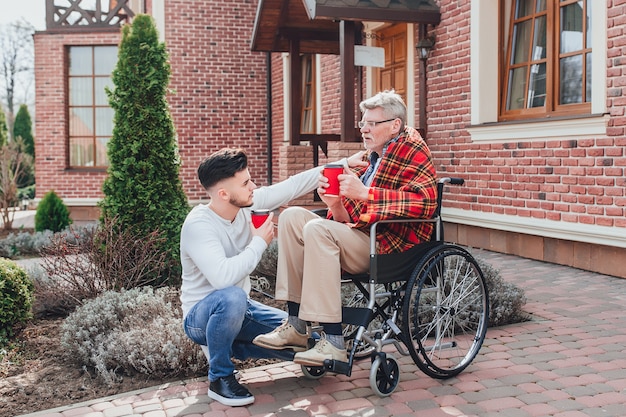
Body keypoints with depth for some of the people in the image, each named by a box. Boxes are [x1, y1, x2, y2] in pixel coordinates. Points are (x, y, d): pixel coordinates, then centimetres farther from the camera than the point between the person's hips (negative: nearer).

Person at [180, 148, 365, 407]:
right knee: (232, 297, -40)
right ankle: (220, 377, -15)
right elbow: (223, 277, -42)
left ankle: (225, 344, 13)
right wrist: (260, 242, -27)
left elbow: (293, 186, -3)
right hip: (202, 316, -7)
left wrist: (344, 164, -4)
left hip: (239, 308, 7)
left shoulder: (248, 204, -9)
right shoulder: (198, 225, -28)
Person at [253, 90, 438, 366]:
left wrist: (365, 193, -23)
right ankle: (296, 325, -8)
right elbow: (350, 220, 16)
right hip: (362, 235, 9)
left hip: (393, 244, -9)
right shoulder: (373, 159, 23)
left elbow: (426, 201, -20)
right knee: (292, 216, -2)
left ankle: (333, 343, -26)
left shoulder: (411, 149, -1)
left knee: (318, 228, -27)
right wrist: (335, 204, -7)